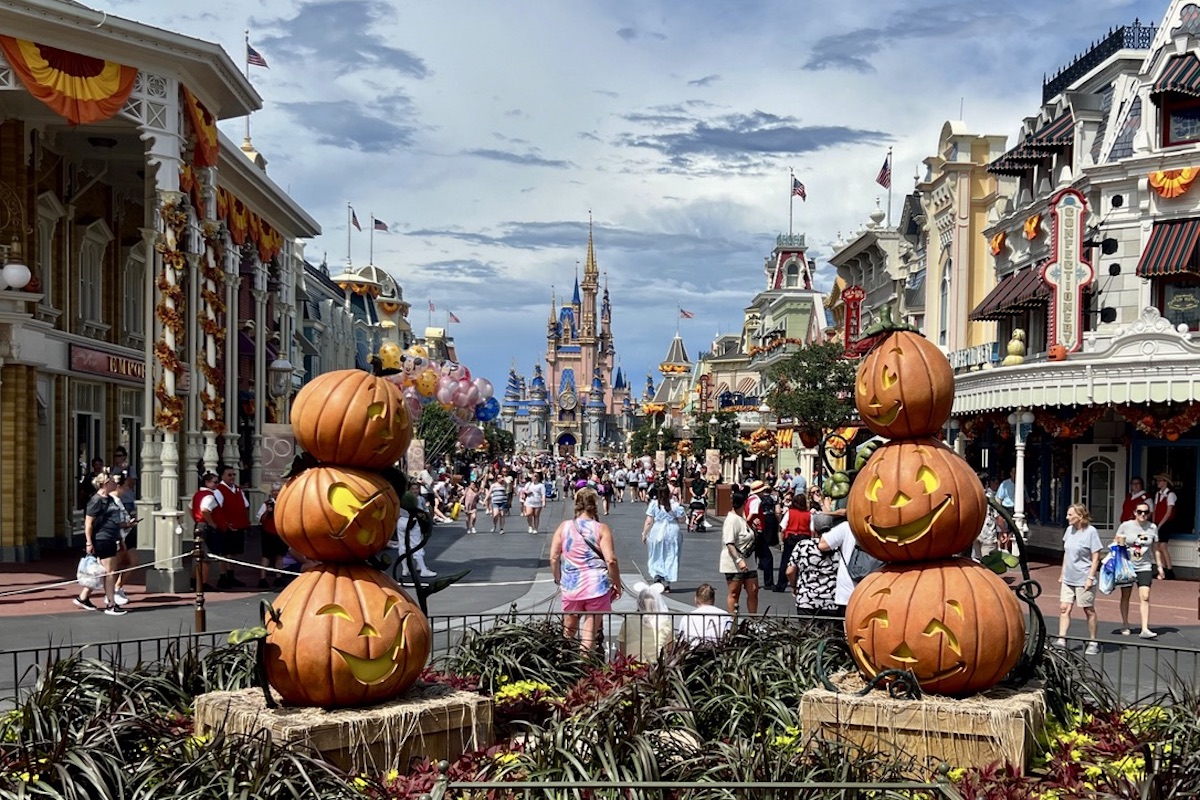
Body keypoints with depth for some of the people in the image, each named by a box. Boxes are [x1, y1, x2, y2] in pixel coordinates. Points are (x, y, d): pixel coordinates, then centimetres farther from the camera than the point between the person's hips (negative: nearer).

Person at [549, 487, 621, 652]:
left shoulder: (563, 527, 1)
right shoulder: (601, 529, -6)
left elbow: (553, 558, 1)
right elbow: (611, 560, -12)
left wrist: (558, 579, 17)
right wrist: (617, 584, 0)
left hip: (571, 587, 3)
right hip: (597, 587, -2)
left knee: (568, 635, 17)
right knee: (589, 635, 4)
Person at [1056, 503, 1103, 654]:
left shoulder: (1090, 532, -14)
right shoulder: (1069, 530, 6)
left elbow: (1096, 557, -13)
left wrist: (1090, 577, -16)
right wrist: (1063, 573, 17)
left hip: (1084, 580, -6)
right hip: (1069, 578, 6)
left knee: (1089, 610, 7)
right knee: (1064, 608, 1)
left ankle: (1093, 642, 18)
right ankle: (1061, 640, 3)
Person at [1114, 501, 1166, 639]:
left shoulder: (1153, 528, 2)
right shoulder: (1125, 526, -3)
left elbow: (1155, 549, 11)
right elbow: (1115, 543, 6)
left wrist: (1159, 566, 11)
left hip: (1145, 567, 1)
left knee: (1145, 597, -11)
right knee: (1125, 596, 8)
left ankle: (1145, 629, -13)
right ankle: (1125, 626, 23)